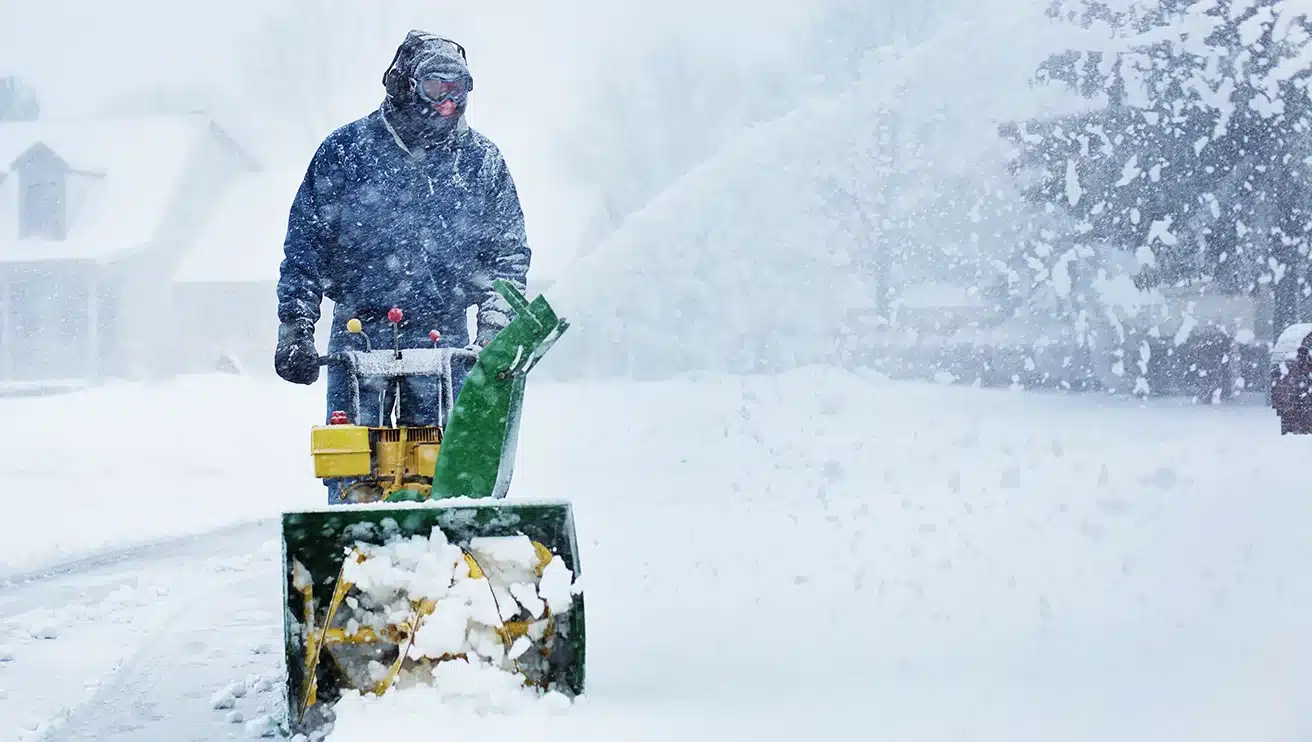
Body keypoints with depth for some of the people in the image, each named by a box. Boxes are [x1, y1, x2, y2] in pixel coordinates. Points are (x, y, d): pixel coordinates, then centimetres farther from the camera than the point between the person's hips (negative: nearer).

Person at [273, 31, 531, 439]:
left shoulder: (481, 160, 5)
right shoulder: (345, 150, 0)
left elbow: (508, 250, 10)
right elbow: (304, 245, 4)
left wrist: (496, 326, -2)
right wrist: (295, 330, -2)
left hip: (444, 334, 1)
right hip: (358, 329, -1)